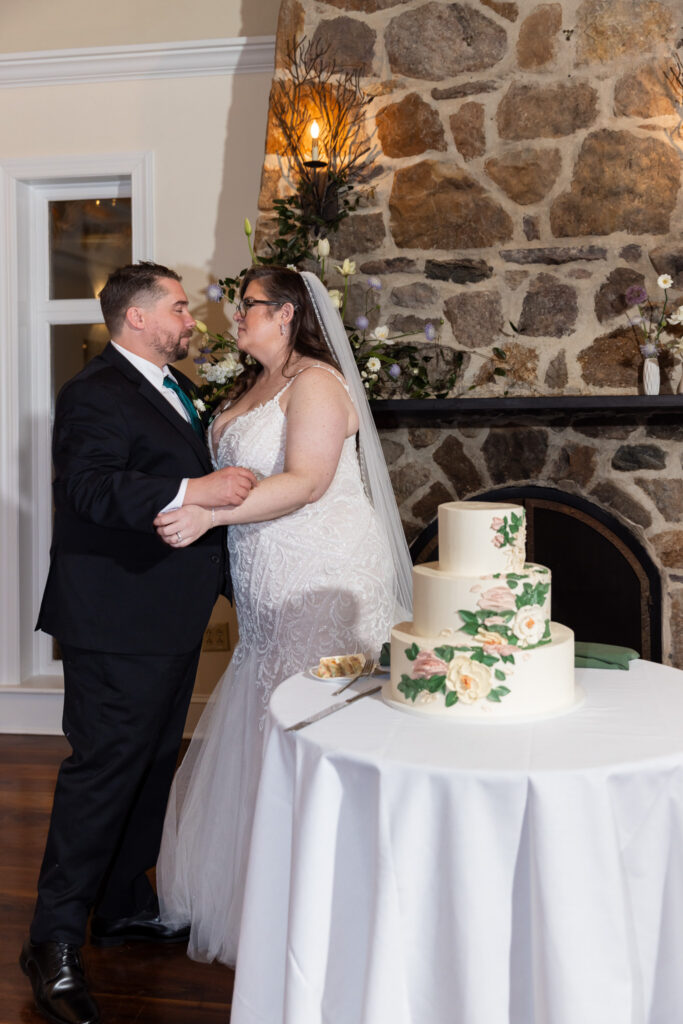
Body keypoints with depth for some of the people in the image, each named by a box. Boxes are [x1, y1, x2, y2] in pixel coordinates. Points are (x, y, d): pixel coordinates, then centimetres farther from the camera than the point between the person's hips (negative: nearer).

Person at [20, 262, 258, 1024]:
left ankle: (125, 906, 33)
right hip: (119, 624, -10)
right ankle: (54, 942, 10)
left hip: (171, 619, 10)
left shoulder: (171, 389, 17)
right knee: (102, 772, -4)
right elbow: (92, 490, -28)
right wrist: (193, 492, -34)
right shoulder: (94, 395, -14)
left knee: (154, 764, 17)